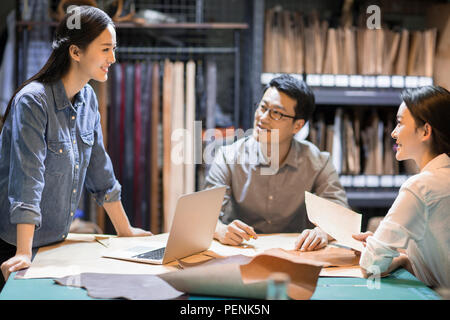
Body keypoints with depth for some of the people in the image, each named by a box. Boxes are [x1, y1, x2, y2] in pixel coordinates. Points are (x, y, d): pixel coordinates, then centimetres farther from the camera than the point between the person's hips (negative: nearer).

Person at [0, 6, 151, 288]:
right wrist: (24, 253, -32)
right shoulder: (32, 101, -22)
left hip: (56, 240, 7)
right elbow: (28, 179, -28)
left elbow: (99, 167, 9)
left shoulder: (88, 98, 2)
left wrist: (125, 232, 12)